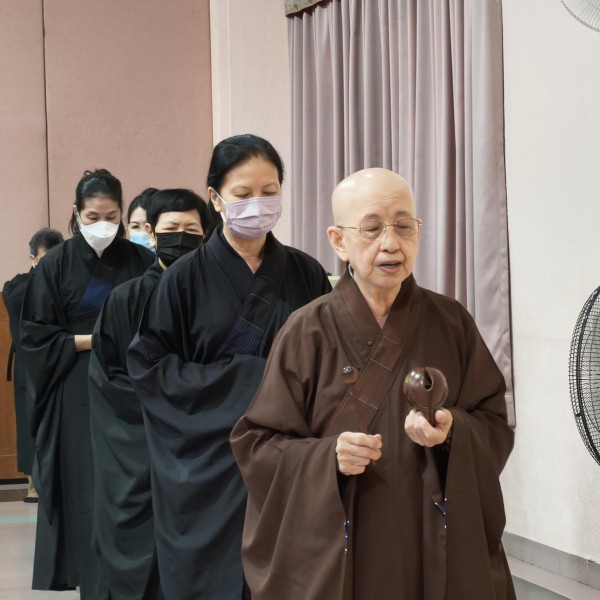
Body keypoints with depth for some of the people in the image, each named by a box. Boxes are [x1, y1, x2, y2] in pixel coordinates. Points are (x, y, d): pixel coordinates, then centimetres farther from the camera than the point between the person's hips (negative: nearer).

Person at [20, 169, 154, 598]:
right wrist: (96, 339, -12)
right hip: (79, 397, -1)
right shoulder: (57, 265, 0)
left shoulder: (141, 261, 4)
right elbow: (35, 336, -2)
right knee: (89, 496, -1)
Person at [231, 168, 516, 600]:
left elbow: (496, 426, 1)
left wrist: (453, 433, -19)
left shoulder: (452, 324, -1)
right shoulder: (307, 334, -6)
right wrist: (327, 456, -22)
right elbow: (257, 444, -5)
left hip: (441, 547, 2)